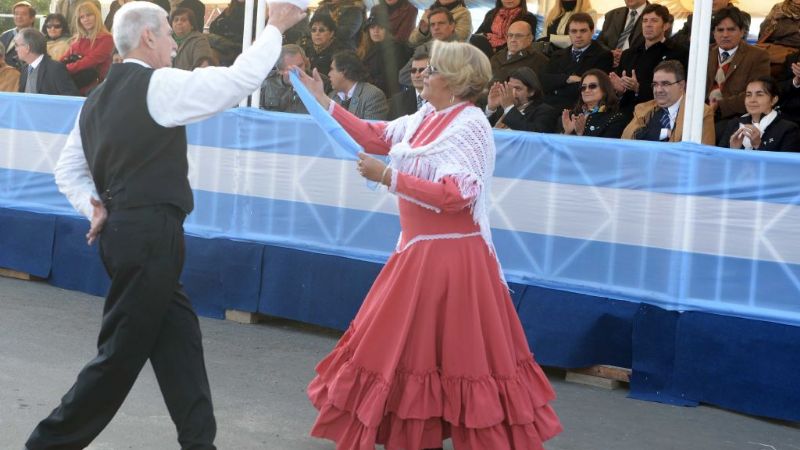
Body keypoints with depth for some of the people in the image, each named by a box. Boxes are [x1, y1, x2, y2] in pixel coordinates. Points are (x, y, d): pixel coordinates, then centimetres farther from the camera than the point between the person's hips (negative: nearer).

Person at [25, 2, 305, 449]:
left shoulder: (99, 99, 15)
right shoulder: (159, 85, -11)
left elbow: (67, 169, 19)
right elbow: (241, 78, -12)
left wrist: (94, 207, 9)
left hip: (122, 228, 9)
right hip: (150, 233, -9)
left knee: (179, 338, 11)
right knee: (122, 353, -1)